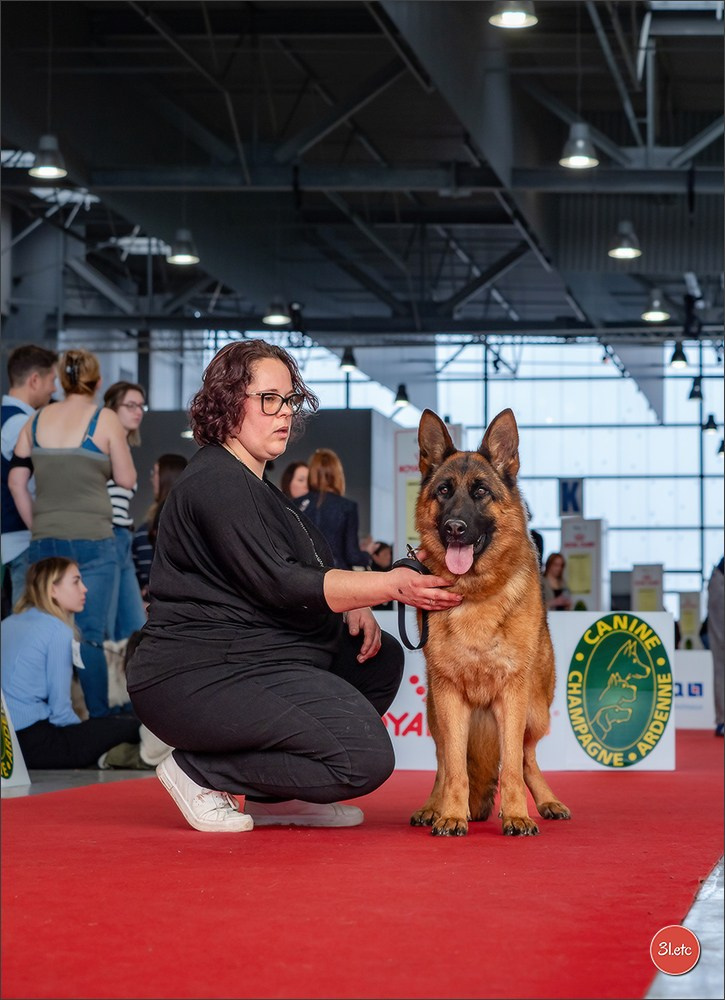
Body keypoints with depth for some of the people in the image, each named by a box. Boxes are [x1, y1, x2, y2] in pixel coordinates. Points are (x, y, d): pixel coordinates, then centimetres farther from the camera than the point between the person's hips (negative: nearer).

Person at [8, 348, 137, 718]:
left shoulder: (37, 420, 8)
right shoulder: (105, 420, -5)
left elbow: (16, 480, 9)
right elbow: (126, 479, 0)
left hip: (45, 541, 4)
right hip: (92, 542, -4)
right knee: (90, 638, -2)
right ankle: (100, 719, 0)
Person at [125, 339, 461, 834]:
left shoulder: (251, 482, 21)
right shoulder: (216, 482, -14)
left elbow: (302, 574, 21)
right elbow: (277, 584, -22)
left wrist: (354, 605, -1)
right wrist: (392, 585, -26)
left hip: (244, 660, 11)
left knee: (381, 655, 17)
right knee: (366, 759, -20)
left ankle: (273, 795, 10)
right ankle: (199, 774, -8)